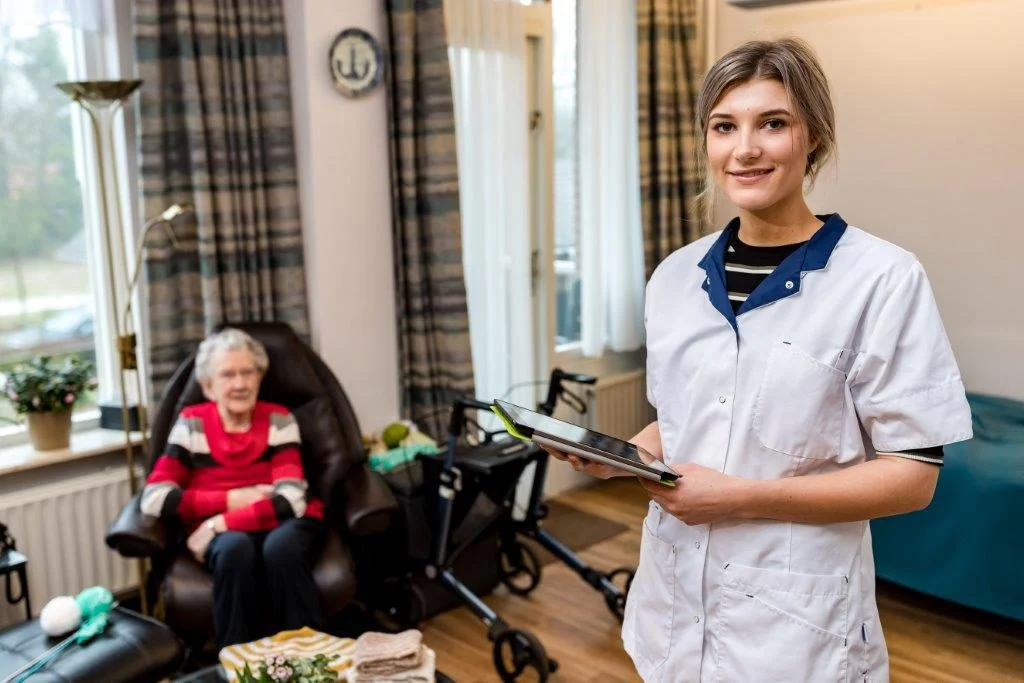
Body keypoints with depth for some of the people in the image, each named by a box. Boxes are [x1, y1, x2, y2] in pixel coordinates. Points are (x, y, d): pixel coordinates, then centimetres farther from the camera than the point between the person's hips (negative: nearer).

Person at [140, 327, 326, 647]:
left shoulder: (279, 421, -1)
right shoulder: (192, 424, 1)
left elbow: (290, 500, -13)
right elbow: (155, 498, -10)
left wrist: (220, 524, -19)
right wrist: (232, 499, -14)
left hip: (283, 525, 0)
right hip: (223, 534, 0)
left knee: (281, 547, -35)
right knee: (236, 548, -34)